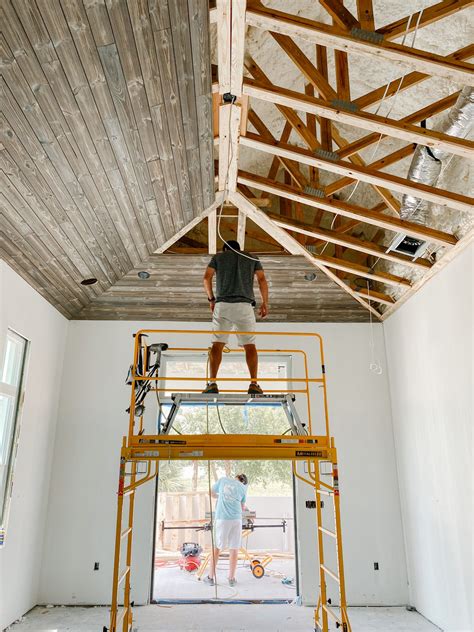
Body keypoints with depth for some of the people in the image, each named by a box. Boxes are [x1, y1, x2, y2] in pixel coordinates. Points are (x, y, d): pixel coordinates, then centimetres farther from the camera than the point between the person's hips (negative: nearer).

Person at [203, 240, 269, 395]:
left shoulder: (218, 256, 18)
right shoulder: (252, 258, 21)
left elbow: (207, 278, 6)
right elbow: (262, 280, 7)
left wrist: (211, 298, 16)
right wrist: (265, 302, 10)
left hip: (222, 305, 0)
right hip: (245, 305, 0)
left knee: (217, 344, 1)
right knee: (250, 345, 1)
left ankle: (212, 383, -9)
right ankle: (254, 383, -9)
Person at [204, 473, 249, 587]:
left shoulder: (223, 480, 11)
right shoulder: (243, 487, 10)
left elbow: (212, 493, 22)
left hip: (221, 518, 0)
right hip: (236, 519, 0)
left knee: (216, 547, 11)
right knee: (234, 549, 8)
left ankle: (211, 577, 17)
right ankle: (232, 578, 13)